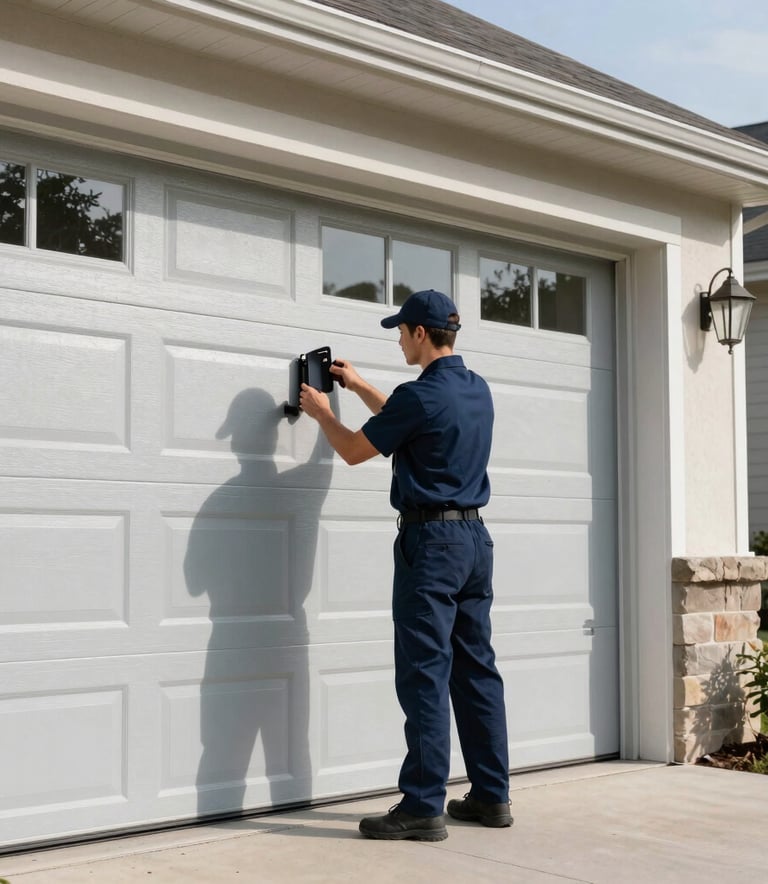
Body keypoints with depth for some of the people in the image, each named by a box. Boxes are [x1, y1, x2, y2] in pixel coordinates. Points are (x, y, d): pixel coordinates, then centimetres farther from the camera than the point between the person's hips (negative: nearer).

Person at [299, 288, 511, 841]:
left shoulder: (420, 395, -15)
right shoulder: (479, 391, 11)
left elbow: (354, 451, -2)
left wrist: (322, 412, 16)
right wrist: (359, 387, 37)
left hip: (431, 541, -8)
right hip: (475, 536, 8)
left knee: (425, 676, -6)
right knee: (476, 670, 11)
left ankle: (424, 806, -4)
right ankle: (491, 795, 17)